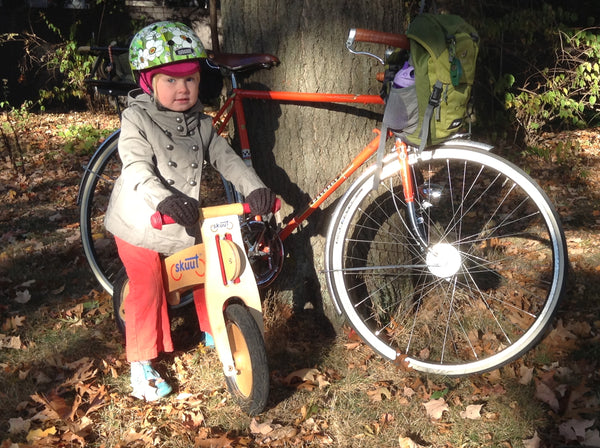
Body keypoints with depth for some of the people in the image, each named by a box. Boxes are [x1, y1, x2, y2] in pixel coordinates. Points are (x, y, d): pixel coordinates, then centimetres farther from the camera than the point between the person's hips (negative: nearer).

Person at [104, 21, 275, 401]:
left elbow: (225, 158, -4)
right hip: (141, 223, -5)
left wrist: (255, 188, -21)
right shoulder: (137, 118, -15)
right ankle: (142, 364, 14)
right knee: (148, 289, 0)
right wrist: (164, 200, -47)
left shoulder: (201, 123, 1)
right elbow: (137, 168, -29)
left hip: (184, 222, 5)